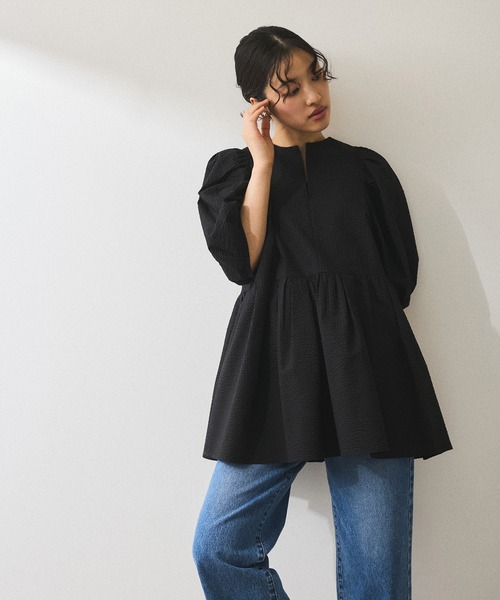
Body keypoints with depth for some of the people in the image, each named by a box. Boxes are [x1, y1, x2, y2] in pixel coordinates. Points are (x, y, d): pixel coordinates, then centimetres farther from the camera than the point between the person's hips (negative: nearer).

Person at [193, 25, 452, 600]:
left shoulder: (365, 169, 14)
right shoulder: (233, 170, 14)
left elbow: (398, 277, 13)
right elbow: (243, 261, -4)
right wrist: (264, 161, 0)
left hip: (364, 367, 0)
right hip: (275, 366, 1)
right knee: (219, 551, -4)